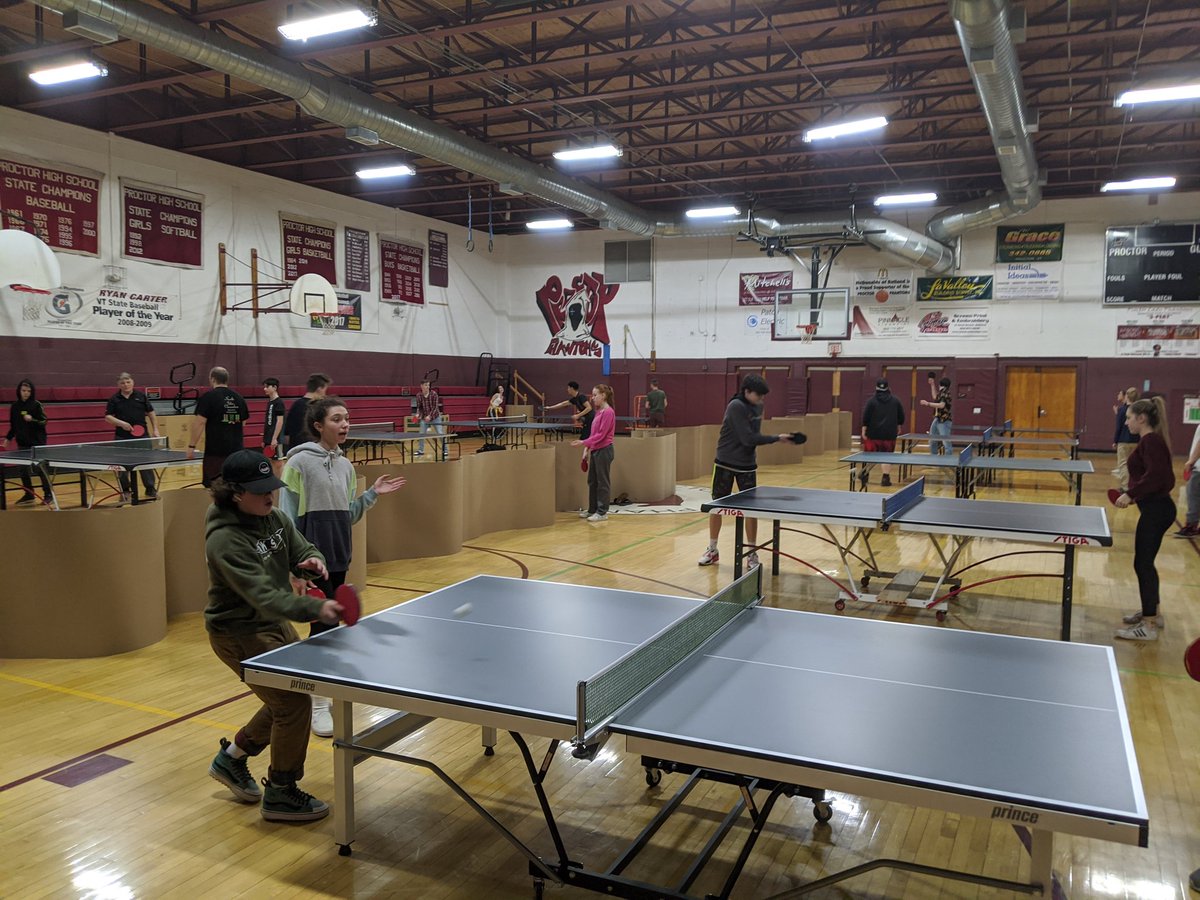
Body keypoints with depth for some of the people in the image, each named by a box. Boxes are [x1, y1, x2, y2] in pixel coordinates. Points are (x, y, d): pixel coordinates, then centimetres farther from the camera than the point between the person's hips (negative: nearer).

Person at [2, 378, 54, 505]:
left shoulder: (37, 405, -5)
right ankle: (29, 495, 17)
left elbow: (44, 422, -8)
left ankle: (49, 494, 6)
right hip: (22, 443, 5)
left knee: (40, 468, -2)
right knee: (23, 470, 7)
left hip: (37, 442, -5)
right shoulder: (14, 407, 7)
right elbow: (13, 426, 16)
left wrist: (32, 419, -24)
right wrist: (7, 438, 8)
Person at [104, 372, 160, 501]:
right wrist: (121, 423, -16)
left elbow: (151, 413, 10)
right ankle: (125, 491, 19)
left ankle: (150, 489, 7)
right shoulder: (114, 399, 4)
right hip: (122, 438, 1)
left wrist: (155, 430, 3)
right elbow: (107, 417, 1)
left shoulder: (141, 396, 5)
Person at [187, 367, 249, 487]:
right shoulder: (239, 398, 10)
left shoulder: (208, 397, -6)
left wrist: (191, 446, -8)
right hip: (236, 449, 5)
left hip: (215, 451, -5)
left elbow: (199, 423, -12)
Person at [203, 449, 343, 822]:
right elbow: (264, 596, -36)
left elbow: (302, 550, 6)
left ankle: (231, 758, 41)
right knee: (293, 704, -7)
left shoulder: (274, 517, -5)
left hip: (273, 624, 9)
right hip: (239, 634, -9)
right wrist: (315, 609, -48)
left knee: (288, 696, 19)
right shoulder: (225, 540, -29)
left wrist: (313, 561, -19)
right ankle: (280, 794, 13)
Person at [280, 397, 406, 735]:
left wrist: (372, 494, 1)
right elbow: (288, 517, -11)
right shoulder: (299, 462, -10)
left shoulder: (345, 465, 9)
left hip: (339, 558, 7)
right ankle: (318, 703, 6)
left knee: (332, 624, 12)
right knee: (322, 625, -5)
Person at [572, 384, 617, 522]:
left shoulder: (608, 412, -16)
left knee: (603, 482, 0)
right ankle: (592, 510, 25)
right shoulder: (599, 411, 12)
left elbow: (601, 434, -20)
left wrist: (583, 442, -24)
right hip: (595, 450, 9)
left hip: (604, 451, -9)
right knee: (592, 481, 15)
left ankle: (602, 512, 9)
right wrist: (587, 449, 15)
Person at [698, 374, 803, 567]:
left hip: (747, 465, 5)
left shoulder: (757, 407, 3)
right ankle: (712, 550, 21)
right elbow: (748, 438, -24)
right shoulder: (736, 407, -19)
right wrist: (777, 438, -20)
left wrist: (752, 455, 8)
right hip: (725, 463, -5)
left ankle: (752, 553, 13)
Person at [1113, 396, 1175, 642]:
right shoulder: (1152, 440, 13)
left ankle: (1148, 626, 2)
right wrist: (1133, 494, 14)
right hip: (1156, 508, 10)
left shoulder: (1150, 441, -17)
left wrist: (1131, 494, -23)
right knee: (1145, 562, 18)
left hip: (1155, 511, -10)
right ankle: (1153, 613, 31)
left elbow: (1156, 476, -28)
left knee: (1143, 564, -4)